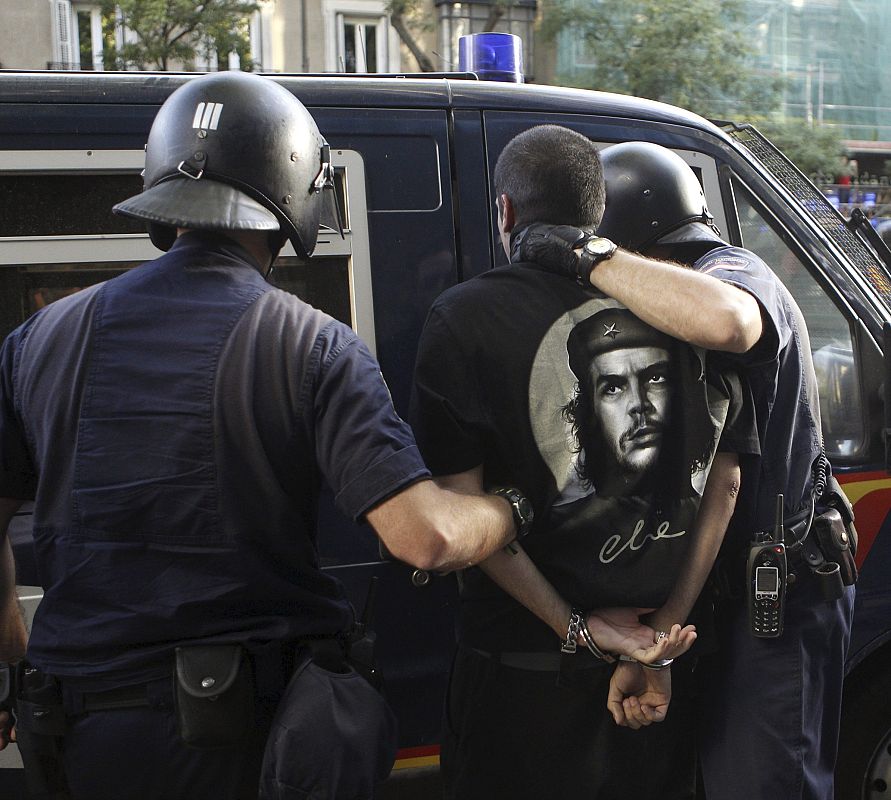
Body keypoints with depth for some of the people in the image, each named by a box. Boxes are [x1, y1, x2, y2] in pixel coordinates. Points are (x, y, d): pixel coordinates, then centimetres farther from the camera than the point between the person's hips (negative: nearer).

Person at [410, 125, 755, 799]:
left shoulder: (464, 319, -10)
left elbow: (462, 507, -14)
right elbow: (724, 484, -1)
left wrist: (578, 630, -12)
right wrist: (661, 642, -4)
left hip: (523, 660, -3)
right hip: (665, 644, 4)